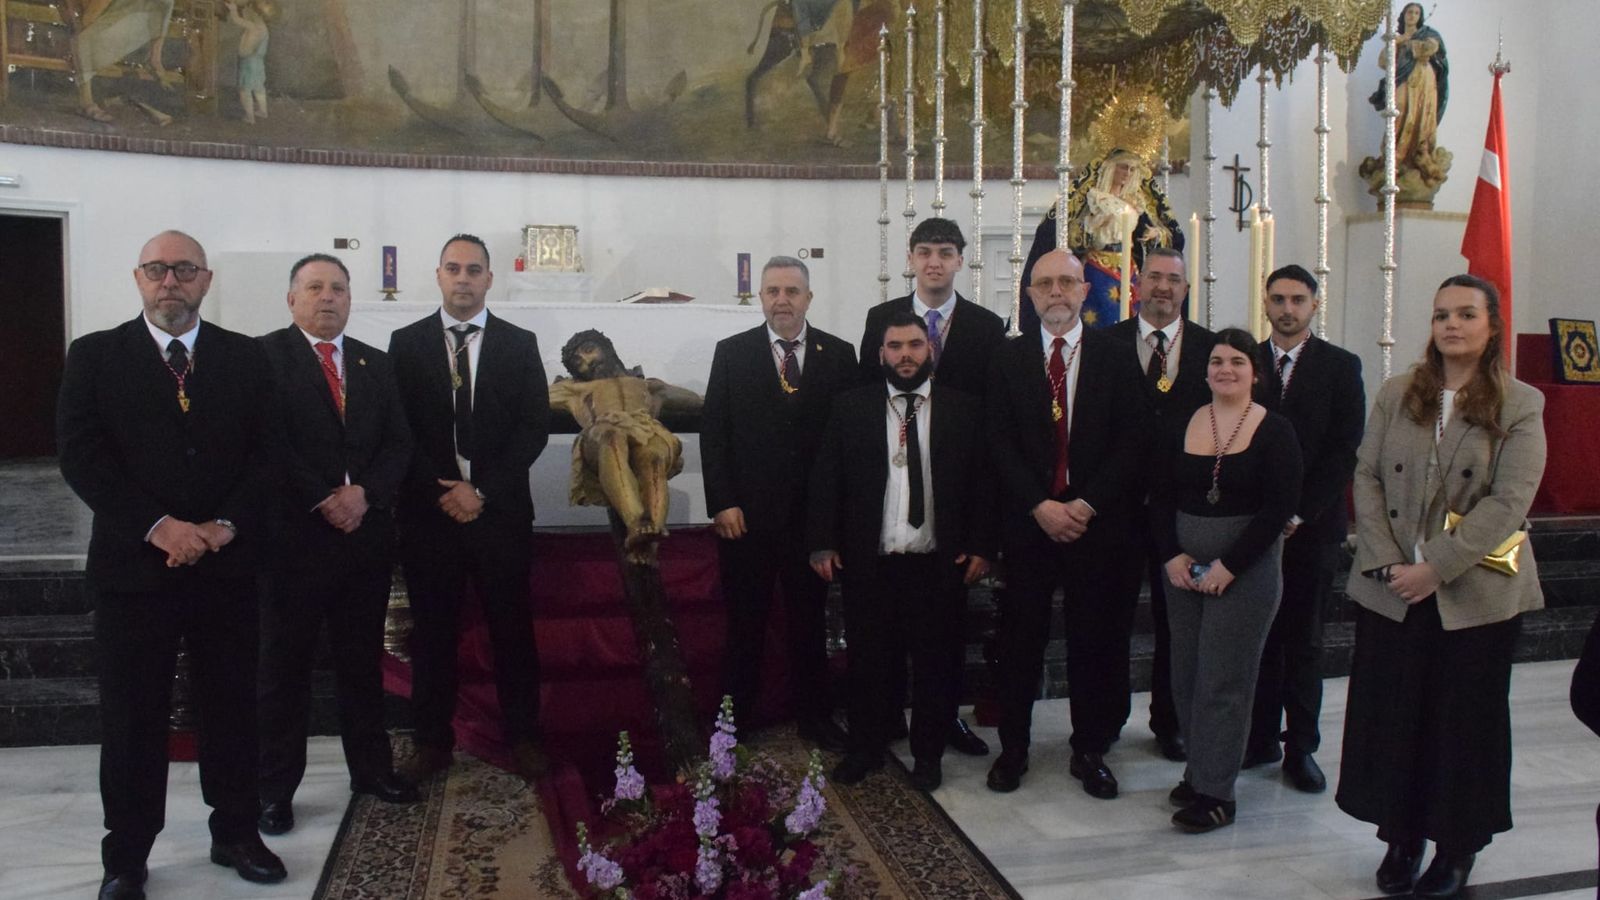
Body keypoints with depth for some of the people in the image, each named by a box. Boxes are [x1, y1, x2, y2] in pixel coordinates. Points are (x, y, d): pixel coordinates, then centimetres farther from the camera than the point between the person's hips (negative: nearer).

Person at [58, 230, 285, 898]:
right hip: (132, 566, -1)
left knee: (232, 708, 11)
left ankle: (235, 833, 27)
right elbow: (81, 456, -7)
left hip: (227, 564, 1)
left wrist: (225, 525, -14)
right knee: (131, 719, 8)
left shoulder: (245, 358, 6)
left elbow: (265, 453, 0)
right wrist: (158, 527, -17)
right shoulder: (94, 356, 3)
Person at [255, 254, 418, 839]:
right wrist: (324, 501, -15)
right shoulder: (265, 357, -2)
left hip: (366, 531, 5)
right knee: (284, 664, 5)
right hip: (293, 534, -4)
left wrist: (364, 493, -9)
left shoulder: (375, 364, 13)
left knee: (363, 660, 13)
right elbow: (269, 444, -11)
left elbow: (398, 443, 7)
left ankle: (371, 768, 25)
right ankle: (275, 788, 16)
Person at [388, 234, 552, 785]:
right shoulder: (406, 343, 6)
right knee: (432, 632, 7)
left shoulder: (519, 344, 5)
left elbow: (534, 429, 0)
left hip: (500, 512, 0)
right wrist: (442, 492, -11)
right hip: (429, 511, 0)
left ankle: (522, 738, 18)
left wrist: (482, 491, -9)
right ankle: (433, 743, 19)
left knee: (512, 629, 6)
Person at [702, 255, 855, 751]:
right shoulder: (732, 352, 2)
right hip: (747, 514, -1)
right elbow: (712, 432, -1)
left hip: (813, 513, 1)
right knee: (744, 622, 9)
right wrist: (722, 503, -8)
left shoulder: (839, 355, 3)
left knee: (809, 620, 13)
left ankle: (812, 714, 27)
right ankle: (735, 715, 22)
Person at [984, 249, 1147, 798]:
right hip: (1027, 521, 0)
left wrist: (1087, 504, -11)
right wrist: (1040, 506, -11)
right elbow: (1001, 444, 0)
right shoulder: (1009, 359, 5)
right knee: (1020, 639, 5)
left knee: (1094, 640, 7)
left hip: (1096, 520, 0)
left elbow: (1130, 442, -2)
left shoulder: (1115, 357, 4)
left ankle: (1090, 751, 21)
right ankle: (1013, 748, 19)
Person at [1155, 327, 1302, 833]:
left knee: (1223, 678, -1)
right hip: (1183, 568, 5)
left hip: (1246, 569, -4)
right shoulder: (1183, 427, 6)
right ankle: (1200, 771, 24)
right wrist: (1173, 555, -7)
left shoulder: (1273, 431, -6)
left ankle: (1214, 791, 9)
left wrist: (1229, 565, -15)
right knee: (1186, 675, 8)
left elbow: (1280, 507, -11)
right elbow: (1163, 497, 7)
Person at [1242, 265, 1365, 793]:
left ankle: (1301, 748, 15)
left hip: (1311, 526, -1)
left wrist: (1298, 514, -11)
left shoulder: (1340, 367, 1)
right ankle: (1261, 737, 17)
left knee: (1303, 640, 6)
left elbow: (1344, 451, -4)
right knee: (1259, 636, 6)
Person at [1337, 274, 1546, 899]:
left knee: (1465, 722, 9)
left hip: (1477, 596, -2)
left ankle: (1457, 850, 26)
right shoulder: (1397, 395, 5)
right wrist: (1388, 562, -11)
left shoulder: (1520, 406, -3)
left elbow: (1509, 500, -13)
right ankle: (1402, 839, 26)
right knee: (1392, 715, 9)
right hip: (1390, 591, 2)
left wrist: (1437, 567, -19)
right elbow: (1367, 477, 1)